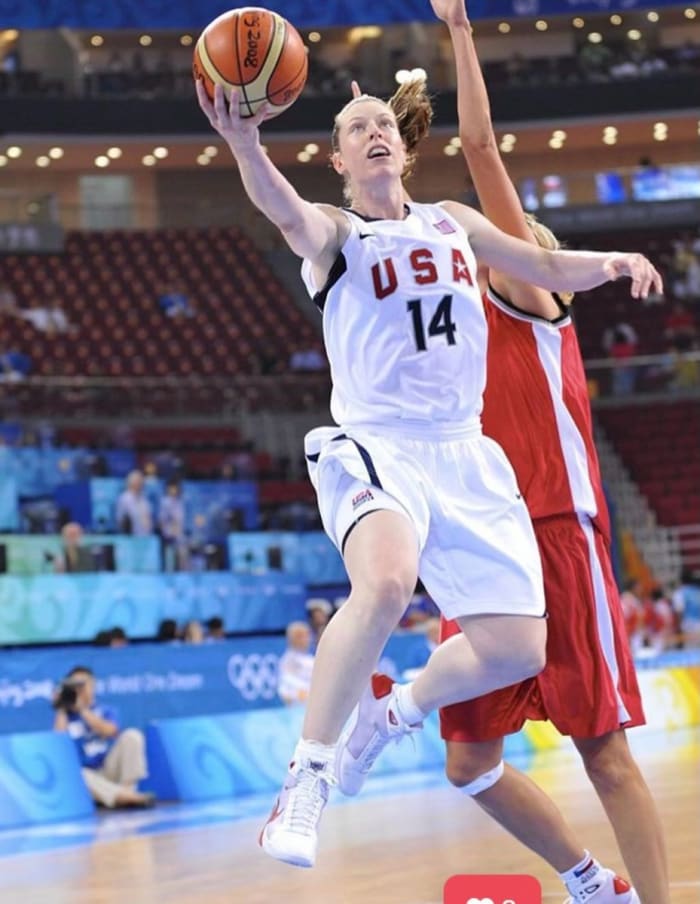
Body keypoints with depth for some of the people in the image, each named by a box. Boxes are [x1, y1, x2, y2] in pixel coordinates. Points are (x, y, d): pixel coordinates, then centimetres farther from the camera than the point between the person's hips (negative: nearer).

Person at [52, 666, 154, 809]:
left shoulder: (105, 711, 10)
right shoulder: (66, 717, 8)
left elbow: (109, 731, -14)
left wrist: (82, 709, -10)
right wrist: (61, 710, -5)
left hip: (109, 771, 1)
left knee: (132, 735, -17)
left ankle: (127, 789, -24)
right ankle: (125, 797, -48)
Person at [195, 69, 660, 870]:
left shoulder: (453, 223, 15)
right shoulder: (333, 233, -1)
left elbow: (552, 270, 22)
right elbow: (287, 211, -25)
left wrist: (612, 262, 0)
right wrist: (245, 145, -46)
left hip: (463, 451, 5)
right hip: (376, 445, -5)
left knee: (516, 649, -1)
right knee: (386, 581, -37)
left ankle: (405, 711, 30)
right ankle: (308, 777, -25)